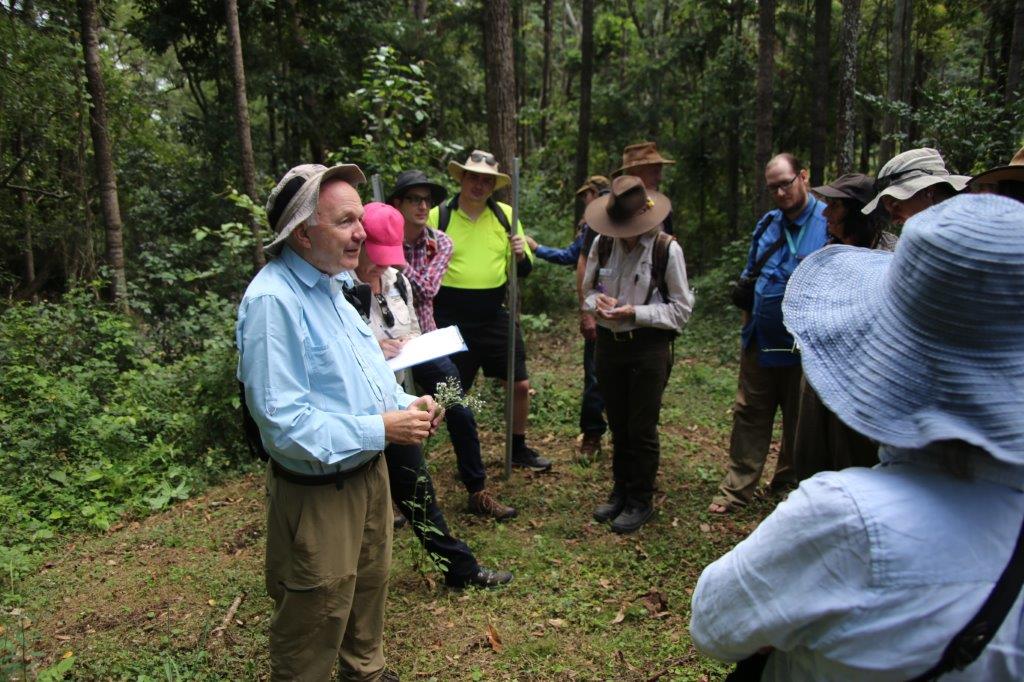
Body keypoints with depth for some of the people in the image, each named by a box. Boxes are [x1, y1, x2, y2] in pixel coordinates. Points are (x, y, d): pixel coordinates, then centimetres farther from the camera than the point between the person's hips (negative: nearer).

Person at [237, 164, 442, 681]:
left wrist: (405, 404, -1)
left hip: (368, 474, 9)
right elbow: (283, 421, -29)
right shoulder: (272, 300, -26)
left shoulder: (331, 283, 6)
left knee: (369, 590, 28)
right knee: (316, 623, 12)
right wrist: (380, 429, -25)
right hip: (316, 494, -9)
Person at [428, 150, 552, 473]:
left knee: (520, 385, 8)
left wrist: (521, 254, -13)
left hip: (495, 316, 3)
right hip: (451, 320, -2)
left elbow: (524, 268, 10)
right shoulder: (438, 215, -4)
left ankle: (518, 449, 29)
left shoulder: (505, 215, 4)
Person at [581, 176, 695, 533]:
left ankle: (640, 501, 23)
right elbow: (588, 289, 13)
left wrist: (635, 313, -19)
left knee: (642, 430, 5)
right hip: (609, 343, 5)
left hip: (648, 348, -4)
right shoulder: (602, 243, -1)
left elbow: (682, 308, -8)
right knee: (618, 425, 17)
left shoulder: (667, 249, -13)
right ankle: (620, 492, 34)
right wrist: (598, 302, -11)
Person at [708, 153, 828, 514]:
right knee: (749, 416, 8)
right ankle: (736, 488, 17)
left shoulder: (829, 223, -11)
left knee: (798, 423, 13)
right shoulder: (766, 224, 6)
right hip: (760, 343, 5)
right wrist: (748, 323, 10)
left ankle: (789, 484, 30)